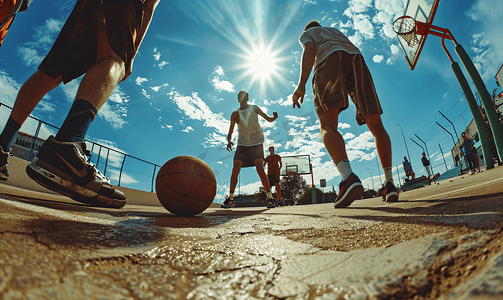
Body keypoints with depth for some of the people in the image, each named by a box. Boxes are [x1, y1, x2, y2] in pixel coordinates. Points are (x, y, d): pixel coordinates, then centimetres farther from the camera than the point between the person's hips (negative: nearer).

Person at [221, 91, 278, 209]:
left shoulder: (254, 108, 2)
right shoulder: (235, 114, 2)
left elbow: (268, 119, 3)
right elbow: (230, 132, -2)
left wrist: (274, 117, -21)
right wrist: (229, 141, -24)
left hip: (257, 142, -1)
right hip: (242, 144, 2)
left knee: (259, 168, -16)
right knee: (235, 169, -9)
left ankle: (269, 196, -7)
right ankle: (230, 198, -1)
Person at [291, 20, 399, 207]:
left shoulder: (306, 34, 31)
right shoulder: (335, 30, 44)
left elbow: (309, 51, 4)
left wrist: (301, 84, -12)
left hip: (329, 59, -4)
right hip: (356, 58, 5)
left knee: (327, 125, -18)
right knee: (375, 125, 4)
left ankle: (349, 177, -42)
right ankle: (389, 182, -3)